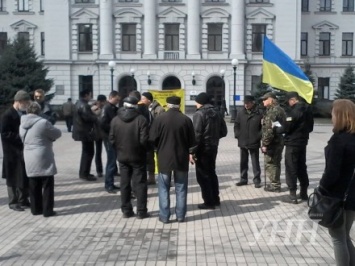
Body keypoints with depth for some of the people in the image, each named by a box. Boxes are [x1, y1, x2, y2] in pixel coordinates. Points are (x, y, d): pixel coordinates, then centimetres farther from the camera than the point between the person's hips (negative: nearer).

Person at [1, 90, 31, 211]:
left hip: (25, 150, 6)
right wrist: (20, 136, -23)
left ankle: (23, 200, 24)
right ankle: (13, 202, 16)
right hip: (13, 152, -6)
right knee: (13, 178, 5)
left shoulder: (24, 114, 10)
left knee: (25, 177, 11)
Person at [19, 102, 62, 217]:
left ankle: (36, 209, 22)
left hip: (29, 159, 6)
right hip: (43, 158, -6)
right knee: (48, 185, 3)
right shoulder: (43, 122, -14)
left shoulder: (22, 125, 7)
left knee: (34, 185, 14)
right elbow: (57, 134, -5)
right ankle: (47, 210, 5)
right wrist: (48, 134, 16)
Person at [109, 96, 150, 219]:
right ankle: (141, 211, 6)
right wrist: (142, 149, 3)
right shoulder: (140, 119, -14)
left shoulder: (115, 120, -1)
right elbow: (144, 140, -17)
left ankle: (126, 210, 16)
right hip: (137, 156, -3)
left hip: (122, 156, 3)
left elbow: (112, 139, 0)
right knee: (140, 184, 4)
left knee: (125, 184, 11)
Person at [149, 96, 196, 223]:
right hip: (181, 158, 1)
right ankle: (180, 215, 13)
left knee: (164, 188, 8)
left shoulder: (160, 118, -7)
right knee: (181, 188, 10)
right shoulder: (186, 119, -3)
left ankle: (164, 216, 8)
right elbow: (191, 141, 2)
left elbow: (152, 139, -5)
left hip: (164, 158, -1)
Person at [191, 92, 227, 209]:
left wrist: (192, 151, -16)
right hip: (213, 147, 8)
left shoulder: (199, 114, -14)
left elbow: (196, 134, -20)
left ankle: (209, 202, 4)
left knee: (203, 175, 1)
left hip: (203, 148, -8)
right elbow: (223, 131, 12)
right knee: (211, 173, 19)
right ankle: (215, 199, 25)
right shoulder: (217, 113, 8)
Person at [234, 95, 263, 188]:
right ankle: (243, 179, 23)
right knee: (243, 162, 13)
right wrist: (237, 135, 1)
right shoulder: (240, 113, 4)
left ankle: (257, 180, 12)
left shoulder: (259, 114, -7)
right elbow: (236, 125, 10)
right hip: (242, 142, 4)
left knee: (255, 162, 4)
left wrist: (259, 136, -10)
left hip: (254, 143, -4)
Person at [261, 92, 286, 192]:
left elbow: (269, 129, -25)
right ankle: (276, 184, 27)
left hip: (272, 142, -10)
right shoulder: (280, 110, 15)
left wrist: (265, 143, -21)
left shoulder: (272, 111, -18)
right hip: (279, 141, 10)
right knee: (275, 163, 17)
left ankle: (275, 185, 3)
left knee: (270, 164, -2)